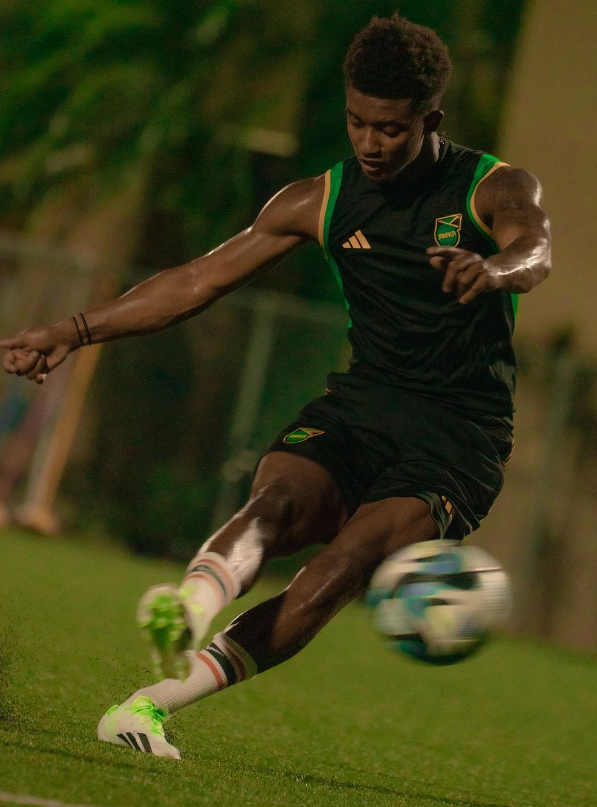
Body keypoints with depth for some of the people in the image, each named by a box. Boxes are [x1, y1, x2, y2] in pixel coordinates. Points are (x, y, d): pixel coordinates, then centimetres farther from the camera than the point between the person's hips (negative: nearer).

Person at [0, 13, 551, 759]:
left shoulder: (496, 188, -4)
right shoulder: (323, 201, 7)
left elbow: (534, 252, -27)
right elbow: (199, 281, 9)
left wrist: (494, 268, -53)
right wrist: (75, 332, 4)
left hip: (461, 429, -4)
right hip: (360, 402, 4)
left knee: (353, 557, -28)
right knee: (276, 500, -29)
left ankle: (160, 699, -36)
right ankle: (191, 611, -59)